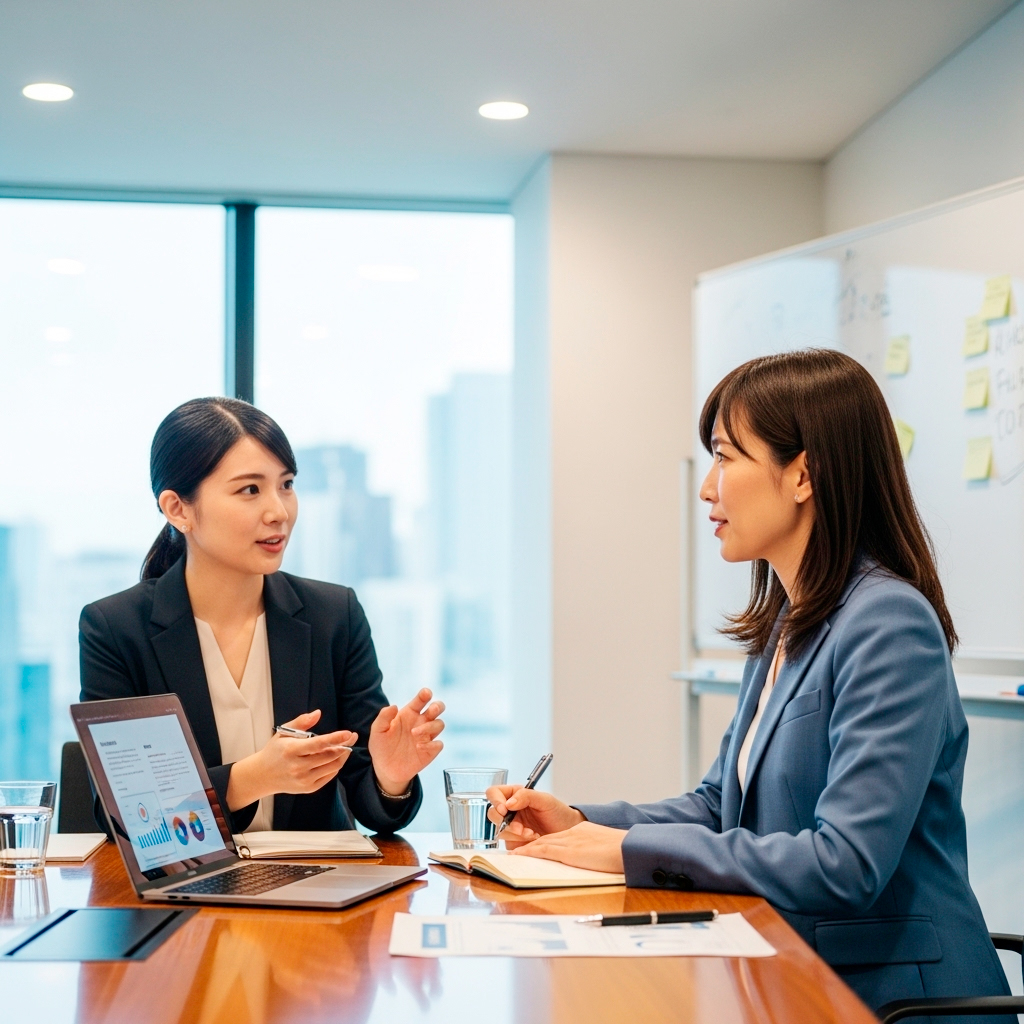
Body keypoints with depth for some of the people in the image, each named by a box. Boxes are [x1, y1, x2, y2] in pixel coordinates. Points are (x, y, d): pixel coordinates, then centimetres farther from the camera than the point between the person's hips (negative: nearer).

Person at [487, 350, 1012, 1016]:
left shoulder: (890, 626, -17)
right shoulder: (784, 625, 10)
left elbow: (845, 864, -24)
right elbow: (721, 802, 17)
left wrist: (632, 849, -18)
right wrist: (579, 824, 2)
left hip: (890, 990, -7)